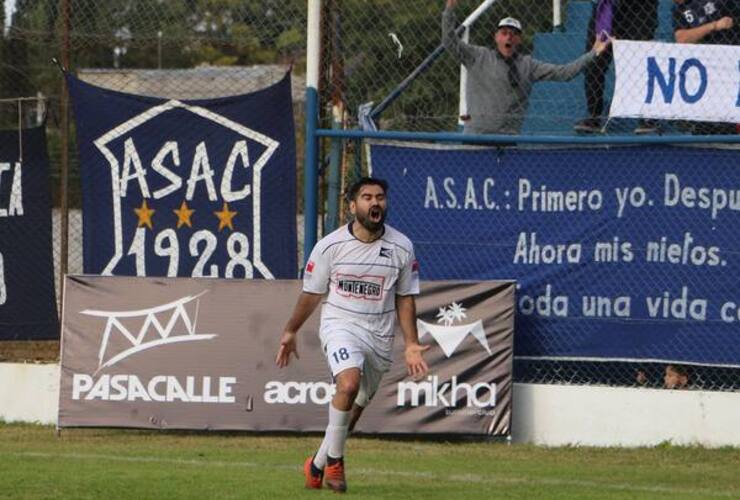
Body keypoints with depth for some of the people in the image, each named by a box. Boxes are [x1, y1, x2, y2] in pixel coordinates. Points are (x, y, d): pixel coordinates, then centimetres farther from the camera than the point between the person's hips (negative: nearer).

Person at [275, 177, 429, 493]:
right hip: (340, 325, -3)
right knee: (349, 384, -29)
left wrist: (411, 345, 4)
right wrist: (291, 331, 13)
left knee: (356, 407, 8)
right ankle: (334, 460, -13)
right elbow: (311, 294, 7)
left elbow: (405, 298, 9)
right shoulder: (330, 246, -6)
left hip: (380, 336, 3)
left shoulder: (401, 248, -1)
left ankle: (318, 464, 29)